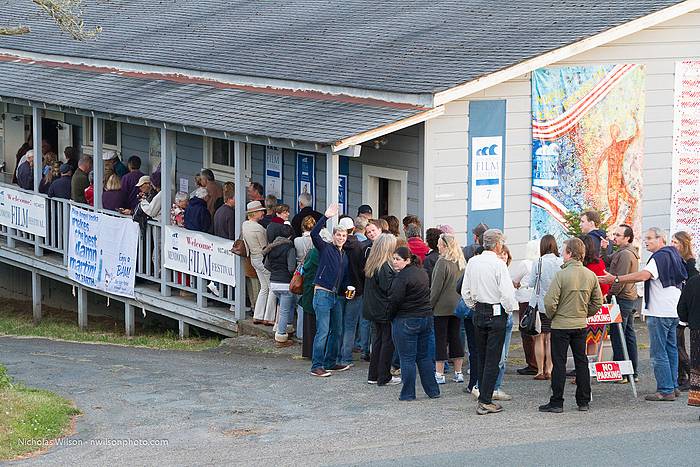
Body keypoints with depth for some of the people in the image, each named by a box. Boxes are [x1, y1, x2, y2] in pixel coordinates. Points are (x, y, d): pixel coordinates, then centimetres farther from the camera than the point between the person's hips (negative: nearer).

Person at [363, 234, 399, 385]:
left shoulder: (370, 264, 7)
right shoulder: (385, 267, -19)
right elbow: (389, 288, -21)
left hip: (373, 309, 8)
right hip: (385, 310, -8)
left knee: (378, 339, 16)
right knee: (388, 341, 1)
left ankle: (373, 375, 19)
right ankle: (384, 377, 5)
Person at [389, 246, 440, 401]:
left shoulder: (402, 277, -17)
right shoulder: (422, 272, 9)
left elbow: (395, 300, -17)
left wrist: (390, 316, -1)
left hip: (406, 321, -8)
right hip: (426, 317, 8)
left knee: (407, 359, 0)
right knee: (424, 356, 15)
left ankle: (408, 394, 3)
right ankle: (433, 390, 16)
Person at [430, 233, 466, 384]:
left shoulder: (443, 262, -16)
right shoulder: (462, 263, 6)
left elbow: (436, 287, -16)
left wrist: (430, 304, -9)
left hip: (442, 307, -7)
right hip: (457, 306, 7)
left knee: (440, 339, -1)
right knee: (456, 338, 12)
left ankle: (439, 374, 0)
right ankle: (458, 373, 14)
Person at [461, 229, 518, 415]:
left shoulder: (472, 262, 3)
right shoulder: (498, 264, -16)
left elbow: (465, 291, 9)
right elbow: (507, 293, -19)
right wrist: (509, 309, -2)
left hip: (478, 312, 6)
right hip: (496, 313, -6)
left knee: (481, 357, 15)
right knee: (492, 359, -3)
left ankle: (484, 397, 19)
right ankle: (485, 401, -5)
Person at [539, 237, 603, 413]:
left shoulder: (562, 275, -17)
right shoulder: (590, 275, 0)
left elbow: (550, 301, -19)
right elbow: (598, 301, 6)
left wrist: (551, 316, -1)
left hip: (561, 325, -5)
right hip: (581, 325, 5)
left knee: (559, 363, 1)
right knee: (581, 361, 13)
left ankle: (557, 402, 3)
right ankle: (583, 401, 17)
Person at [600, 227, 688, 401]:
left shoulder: (659, 257, -15)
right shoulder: (673, 255, 15)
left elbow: (643, 275, -29)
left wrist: (616, 279, -31)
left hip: (659, 313, -10)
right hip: (673, 311, 10)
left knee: (658, 352, -7)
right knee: (671, 349, 15)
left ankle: (665, 390, -8)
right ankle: (673, 387, 19)